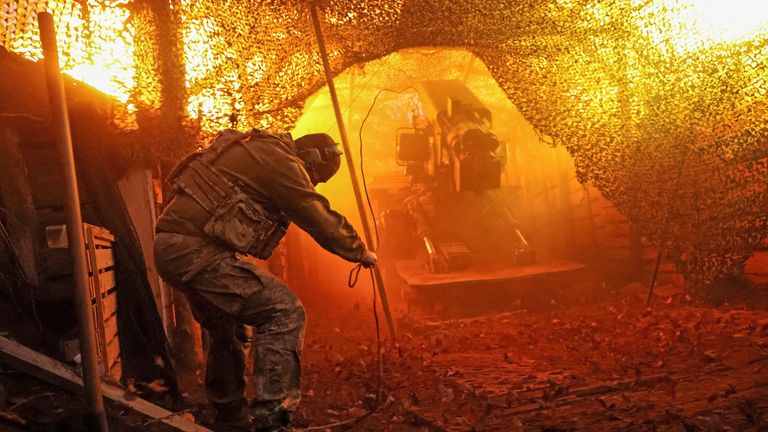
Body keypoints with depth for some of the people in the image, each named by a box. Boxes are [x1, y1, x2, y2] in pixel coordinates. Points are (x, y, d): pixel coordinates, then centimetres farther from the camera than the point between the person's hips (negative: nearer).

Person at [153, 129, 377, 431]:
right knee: (284, 312, -12)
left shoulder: (259, 150, 20)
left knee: (226, 331, 25)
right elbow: (323, 221, -4)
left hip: (170, 249, 11)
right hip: (196, 250, -11)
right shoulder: (282, 161, -8)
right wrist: (361, 253, 11)